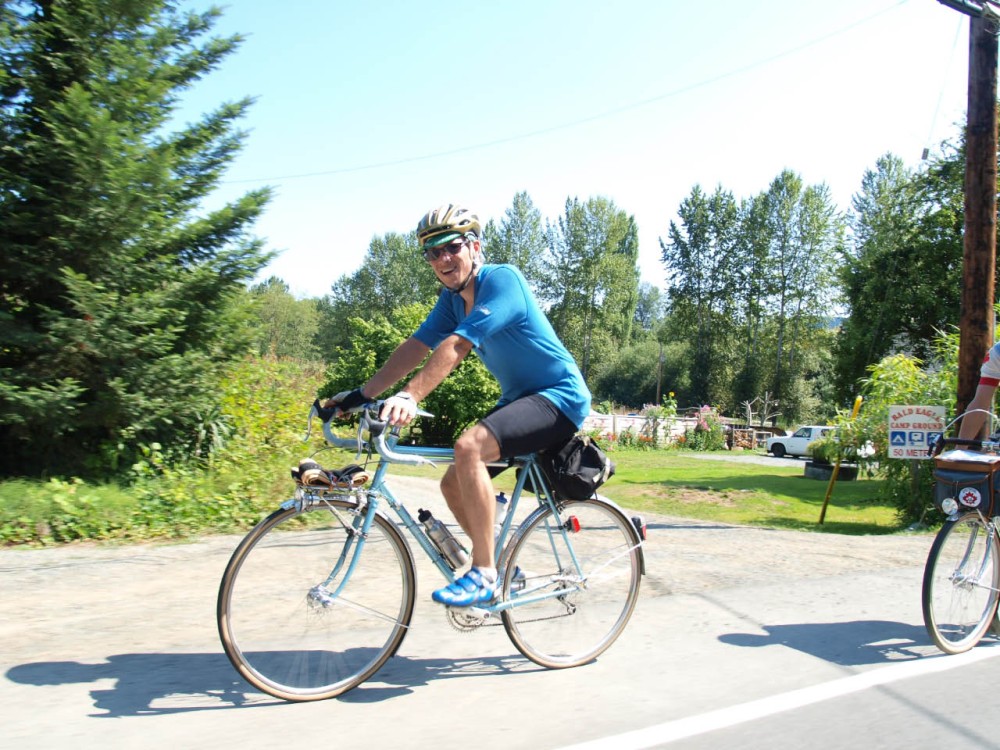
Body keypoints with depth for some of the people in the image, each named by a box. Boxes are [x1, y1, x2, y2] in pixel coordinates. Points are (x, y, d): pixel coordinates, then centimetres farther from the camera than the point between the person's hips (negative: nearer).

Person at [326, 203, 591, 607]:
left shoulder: (502, 279, -20)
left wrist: (409, 397, -40)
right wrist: (361, 394, -9)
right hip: (518, 397, 9)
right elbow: (415, 347, 0)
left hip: (559, 396, -9)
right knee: (453, 485, 4)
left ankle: (483, 574, -20)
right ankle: (502, 569, 22)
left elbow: (456, 346, -32)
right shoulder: (453, 297, 6)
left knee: (469, 446, -31)